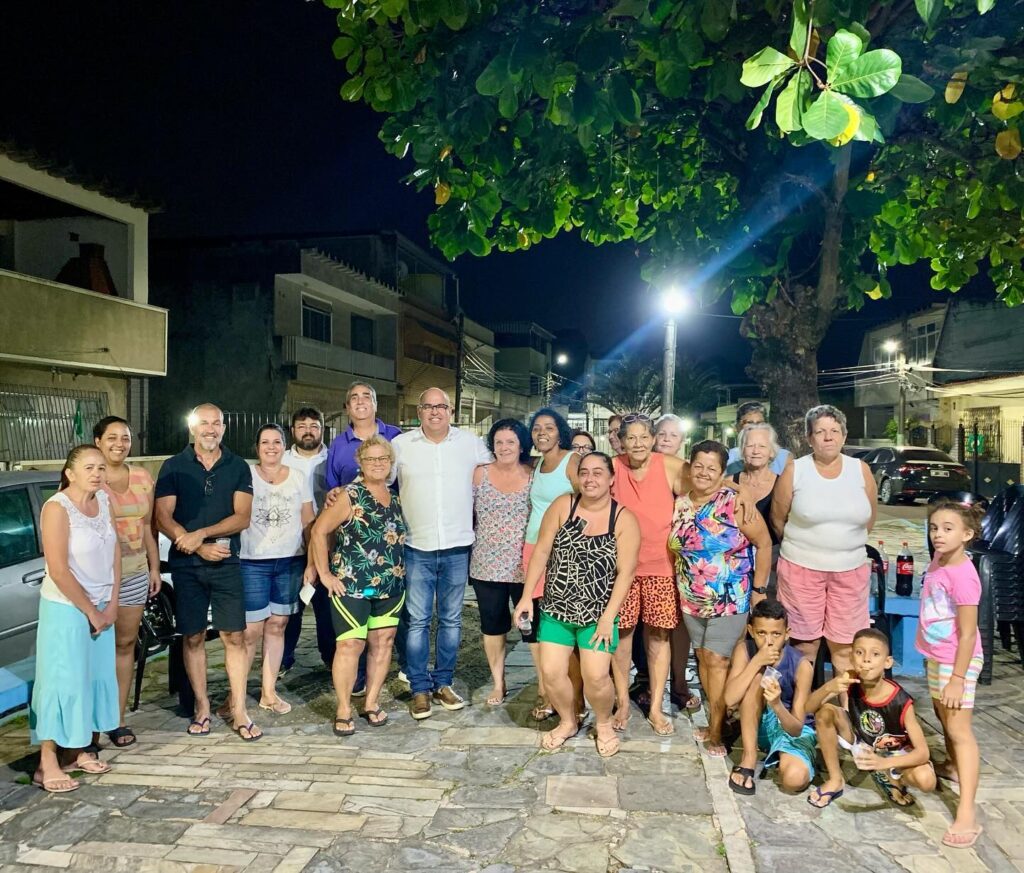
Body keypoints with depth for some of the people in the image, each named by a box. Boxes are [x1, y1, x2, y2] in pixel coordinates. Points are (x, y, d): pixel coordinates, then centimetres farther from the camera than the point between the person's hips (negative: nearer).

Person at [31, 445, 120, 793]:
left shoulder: (104, 500, 0)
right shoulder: (57, 508, -18)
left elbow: (114, 551, 4)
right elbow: (58, 571, -21)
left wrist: (111, 605, -2)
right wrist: (91, 612, -14)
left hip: (101, 608, 7)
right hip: (66, 609, -7)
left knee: (96, 678, 12)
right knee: (62, 682, -2)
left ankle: (81, 750, 25)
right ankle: (47, 764, 9)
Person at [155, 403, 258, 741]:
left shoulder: (238, 467, 4)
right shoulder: (174, 467, 3)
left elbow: (242, 517, -4)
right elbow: (163, 518, -4)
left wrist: (201, 533, -17)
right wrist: (199, 547, -15)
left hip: (226, 563, 0)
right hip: (186, 565, 0)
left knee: (234, 636, -1)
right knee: (193, 637, 8)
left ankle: (239, 711, 6)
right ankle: (202, 706, 21)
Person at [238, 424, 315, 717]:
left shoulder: (299, 478, 8)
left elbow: (308, 522, 10)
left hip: (290, 562, 3)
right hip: (253, 563, -3)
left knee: (277, 626, 8)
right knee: (252, 631, -5)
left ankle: (268, 692, 18)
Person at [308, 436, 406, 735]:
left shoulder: (395, 497, 8)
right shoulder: (350, 496, -10)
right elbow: (318, 532, -10)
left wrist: (400, 570, 8)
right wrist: (325, 574, -10)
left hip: (390, 586, 6)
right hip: (351, 585, -6)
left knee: (382, 643, 9)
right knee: (351, 644, -4)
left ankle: (372, 703, 22)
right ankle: (344, 710, 8)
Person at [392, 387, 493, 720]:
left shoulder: (471, 442, 3)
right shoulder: (401, 444, 1)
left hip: (457, 547, 1)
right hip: (417, 548, -1)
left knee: (451, 620, 11)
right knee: (418, 621, 2)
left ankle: (443, 683, 24)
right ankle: (420, 689, 14)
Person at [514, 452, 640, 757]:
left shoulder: (624, 519, -9)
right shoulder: (562, 506, -5)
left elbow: (625, 572, -10)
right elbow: (541, 552, -2)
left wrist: (608, 616, -14)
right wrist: (527, 596, -4)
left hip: (598, 613, -2)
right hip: (556, 609, 2)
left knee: (596, 677, -10)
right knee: (551, 672, -1)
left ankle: (604, 723, 22)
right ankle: (568, 721, 29)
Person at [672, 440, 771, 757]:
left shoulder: (735, 504, -14)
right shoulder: (680, 504, 2)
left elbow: (763, 543, -9)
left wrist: (759, 590, -8)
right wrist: (681, 588, 10)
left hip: (730, 599, -5)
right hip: (691, 599, 5)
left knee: (716, 661, -5)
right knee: (703, 658, 12)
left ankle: (715, 732, 7)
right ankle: (717, 720, 26)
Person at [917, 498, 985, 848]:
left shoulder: (962, 575, -27)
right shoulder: (938, 560, -1)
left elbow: (968, 634, -23)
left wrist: (958, 678, -21)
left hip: (957, 661, -9)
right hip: (936, 657, 9)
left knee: (959, 730, -8)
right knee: (942, 715, 24)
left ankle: (967, 814, -6)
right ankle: (953, 767, 47)